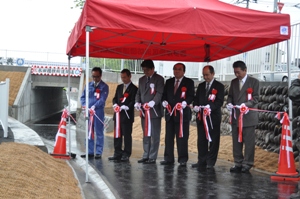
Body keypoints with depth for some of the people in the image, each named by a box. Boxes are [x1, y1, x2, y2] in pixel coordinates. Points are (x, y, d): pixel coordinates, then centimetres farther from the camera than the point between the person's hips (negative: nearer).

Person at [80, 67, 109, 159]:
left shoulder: (104, 86, -1)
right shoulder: (88, 85, 13)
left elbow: (102, 99, -12)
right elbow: (83, 97, 13)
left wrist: (94, 106, -24)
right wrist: (85, 105, -6)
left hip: (98, 112, -5)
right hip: (88, 111, 5)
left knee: (99, 132, 0)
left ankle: (99, 152, 4)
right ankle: (90, 152, 16)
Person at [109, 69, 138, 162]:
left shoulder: (134, 88, -2)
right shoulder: (119, 87, 18)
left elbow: (133, 101, -8)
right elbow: (115, 98, 16)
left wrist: (125, 107, -20)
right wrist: (115, 104, -5)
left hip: (127, 115, -6)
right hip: (118, 114, 6)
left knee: (127, 135, -2)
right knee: (117, 135, 7)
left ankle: (126, 155, 4)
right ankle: (117, 153, 13)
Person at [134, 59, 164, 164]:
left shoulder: (159, 79, -2)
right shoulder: (141, 80, 18)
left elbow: (160, 93, -12)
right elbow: (138, 93, 18)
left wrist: (152, 102, -27)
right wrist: (137, 102, -2)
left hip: (154, 111, -6)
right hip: (144, 111, 6)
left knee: (154, 136, -3)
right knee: (145, 135, 10)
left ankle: (152, 157, 0)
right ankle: (146, 156, 16)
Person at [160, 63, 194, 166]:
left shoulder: (189, 82, 4)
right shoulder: (169, 82, 17)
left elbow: (191, 96, -5)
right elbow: (164, 94, 15)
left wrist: (185, 102, -22)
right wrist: (164, 101, -6)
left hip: (183, 113, -4)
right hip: (170, 112, 4)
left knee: (182, 137, -4)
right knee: (169, 137, 6)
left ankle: (182, 160, 3)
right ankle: (168, 158, 13)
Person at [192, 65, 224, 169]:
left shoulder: (219, 86, 0)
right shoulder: (201, 86, 16)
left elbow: (220, 101, -9)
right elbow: (196, 99, 15)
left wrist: (210, 106, -25)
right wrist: (195, 106, -7)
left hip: (213, 116, -5)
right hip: (201, 116, 5)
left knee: (213, 140, -1)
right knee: (201, 140, 7)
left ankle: (210, 162, 5)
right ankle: (202, 161, 14)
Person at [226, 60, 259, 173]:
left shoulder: (254, 82, -1)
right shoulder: (233, 82, 14)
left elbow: (255, 98, -6)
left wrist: (246, 104, -23)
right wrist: (229, 103, -6)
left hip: (248, 116, -5)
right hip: (235, 116, 5)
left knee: (249, 142, -2)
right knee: (236, 141, 9)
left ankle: (247, 165, 6)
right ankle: (238, 164, 17)